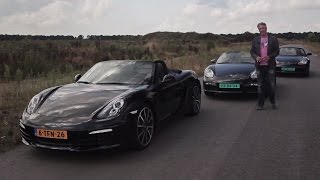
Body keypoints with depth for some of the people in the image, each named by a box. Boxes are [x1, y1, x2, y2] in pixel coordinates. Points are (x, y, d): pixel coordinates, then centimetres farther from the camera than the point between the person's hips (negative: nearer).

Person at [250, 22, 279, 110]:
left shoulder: (273, 39, 2)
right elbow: (252, 51, 10)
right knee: (260, 85, 6)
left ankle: (273, 103, 20)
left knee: (271, 85, 4)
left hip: (270, 65, -2)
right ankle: (260, 104, 13)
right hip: (259, 66, 2)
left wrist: (269, 57, -16)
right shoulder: (255, 40, 9)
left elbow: (277, 51, 1)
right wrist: (256, 57, -10)